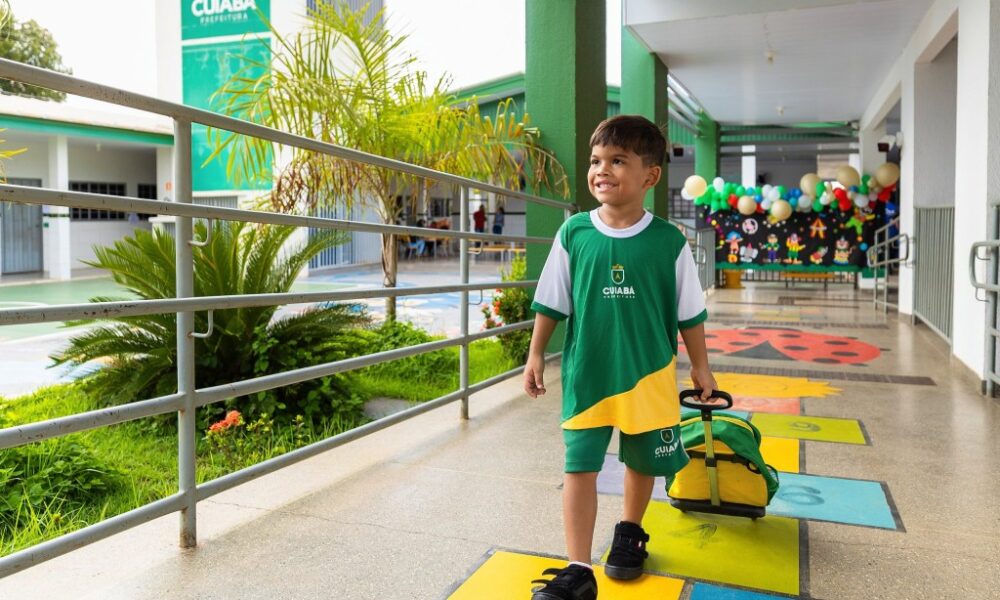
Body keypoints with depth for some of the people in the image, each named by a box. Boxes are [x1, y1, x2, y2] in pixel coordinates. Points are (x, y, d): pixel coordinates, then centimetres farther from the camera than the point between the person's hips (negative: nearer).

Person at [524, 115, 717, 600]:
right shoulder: (573, 234, -6)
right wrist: (536, 354, 3)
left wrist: (700, 366, 7)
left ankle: (630, 533, 44)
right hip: (586, 373, 0)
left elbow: (689, 313, 2)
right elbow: (551, 303, 3)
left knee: (643, 460, 17)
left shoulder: (669, 242, -7)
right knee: (579, 466, -2)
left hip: (650, 374, 1)